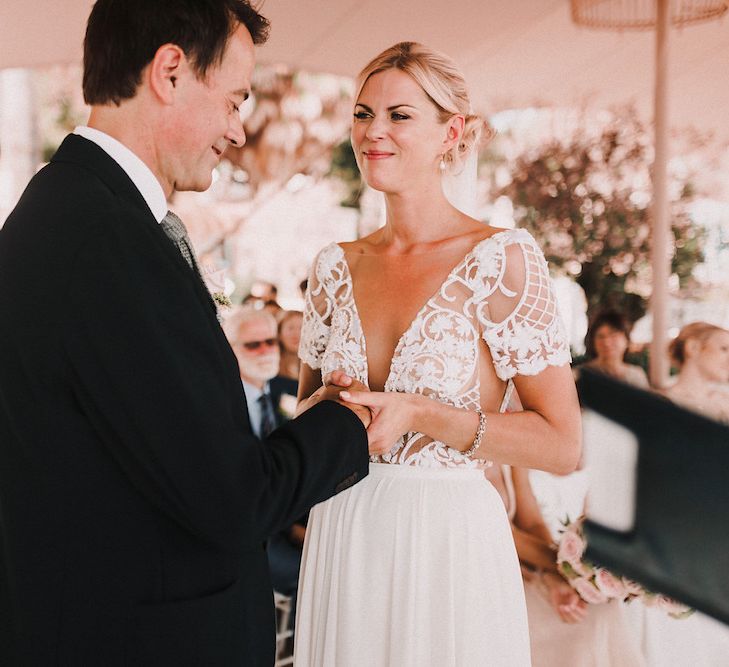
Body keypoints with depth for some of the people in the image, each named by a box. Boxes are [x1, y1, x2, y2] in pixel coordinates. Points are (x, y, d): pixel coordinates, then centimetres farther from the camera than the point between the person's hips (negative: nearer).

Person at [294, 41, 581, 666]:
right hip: (342, 542, 5)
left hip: (451, 543, -4)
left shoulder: (503, 257, -10)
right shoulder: (336, 267, 4)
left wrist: (421, 415, -20)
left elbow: (562, 444, -12)